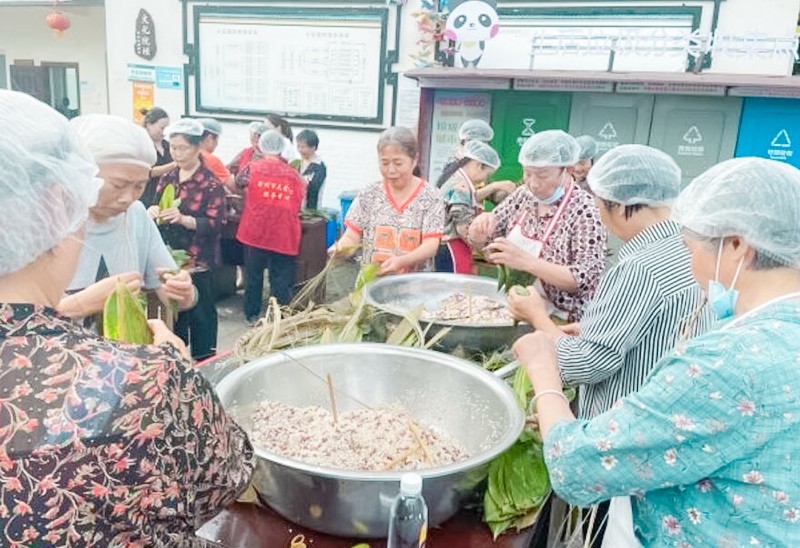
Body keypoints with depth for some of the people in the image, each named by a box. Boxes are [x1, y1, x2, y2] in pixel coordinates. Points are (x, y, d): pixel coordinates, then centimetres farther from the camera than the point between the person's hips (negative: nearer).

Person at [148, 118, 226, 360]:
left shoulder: (211, 184, -11)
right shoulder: (167, 179, 8)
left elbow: (215, 224, -15)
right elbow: (157, 207, 17)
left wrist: (183, 219, -29)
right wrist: (153, 211, -7)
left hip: (198, 261, -6)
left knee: (200, 313, 4)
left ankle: (203, 363, 19)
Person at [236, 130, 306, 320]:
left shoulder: (253, 168, -1)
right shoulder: (293, 175, 2)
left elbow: (237, 183, 17)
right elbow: (300, 205, 5)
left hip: (255, 232, 0)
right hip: (284, 236, 0)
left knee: (253, 275, 16)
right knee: (281, 279, 6)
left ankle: (252, 314, 27)